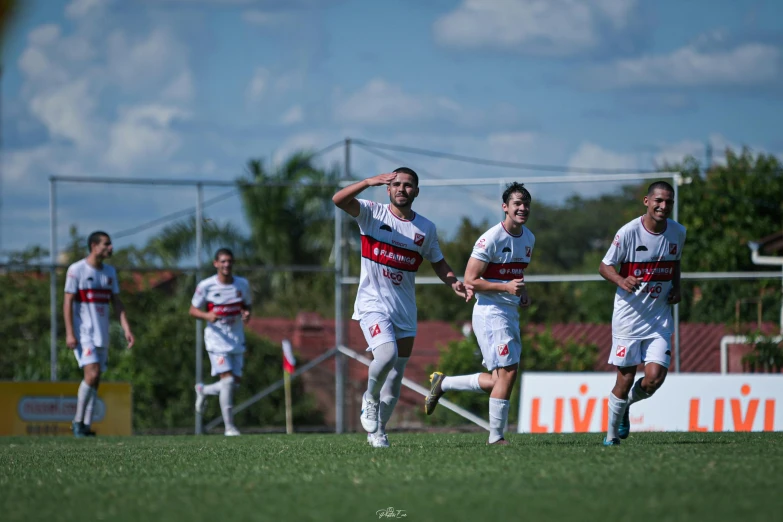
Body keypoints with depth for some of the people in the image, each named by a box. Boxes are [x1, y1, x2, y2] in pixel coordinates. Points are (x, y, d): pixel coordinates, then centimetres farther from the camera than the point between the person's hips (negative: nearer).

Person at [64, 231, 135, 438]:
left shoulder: (110, 272, 12)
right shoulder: (77, 270, -7)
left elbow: (116, 302, 15)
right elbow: (68, 302, -8)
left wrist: (126, 329, 4)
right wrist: (69, 333, -15)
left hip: (102, 334, 7)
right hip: (83, 333, -7)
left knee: (95, 381, 4)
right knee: (92, 373, -19)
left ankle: (86, 426, 7)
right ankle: (78, 421, -8)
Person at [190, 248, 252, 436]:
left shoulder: (242, 284, 2)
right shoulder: (206, 286, -8)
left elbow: (247, 304, 15)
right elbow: (193, 310, 0)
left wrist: (247, 313, -9)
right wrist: (207, 315, -22)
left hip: (237, 339, 5)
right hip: (216, 338, -5)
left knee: (236, 382, 5)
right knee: (227, 379, -17)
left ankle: (203, 390, 35)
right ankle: (229, 426, -10)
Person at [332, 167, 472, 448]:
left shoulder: (426, 228, 7)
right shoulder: (372, 213, -3)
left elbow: (438, 262, 18)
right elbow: (339, 199, -19)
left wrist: (455, 283, -2)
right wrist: (369, 182, -35)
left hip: (405, 309, 4)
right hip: (373, 304, -4)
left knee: (396, 375, 7)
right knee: (386, 355, -27)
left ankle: (378, 430, 24)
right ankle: (370, 399, 2)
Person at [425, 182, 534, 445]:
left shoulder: (528, 238, 11)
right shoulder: (490, 239, -15)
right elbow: (470, 280, -15)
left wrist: (523, 293, 8)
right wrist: (506, 287, -23)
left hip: (511, 313, 8)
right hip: (490, 312, -8)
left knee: (497, 380, 8)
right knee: (507, 371, -13)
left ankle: (443, 383, 26)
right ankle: (496, 437, -4)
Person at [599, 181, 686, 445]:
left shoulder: (678, 232, 1)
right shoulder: (628, 232, -13)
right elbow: (604, 267, -5)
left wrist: (676, 288, 3)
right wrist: (622, 281, -25)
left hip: (660, 318, 3)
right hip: (629, 315, -3)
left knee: (654, 378, -9)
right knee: (625, 379, -2)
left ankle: (625, 405, 24)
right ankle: (611, 432, 20)